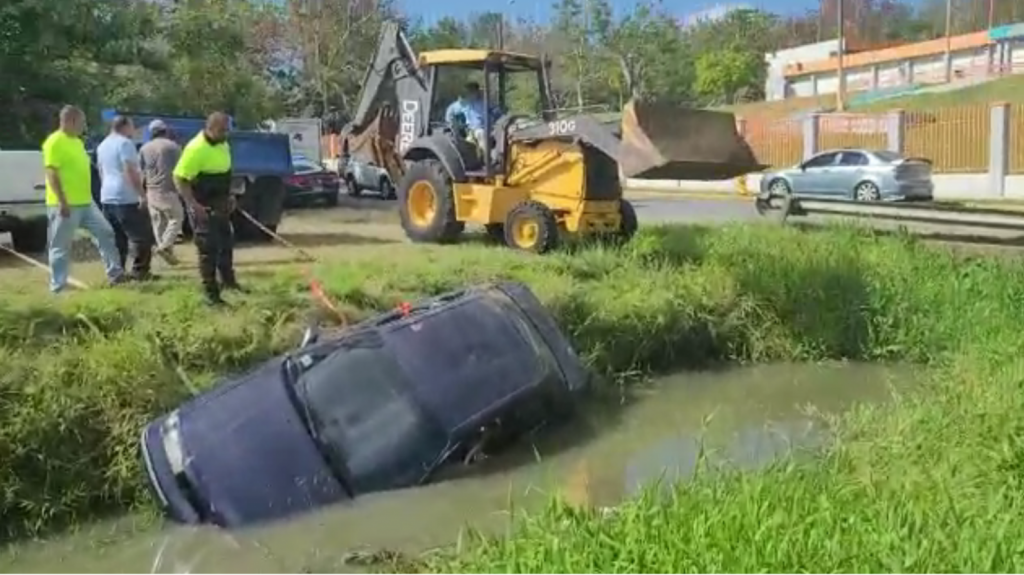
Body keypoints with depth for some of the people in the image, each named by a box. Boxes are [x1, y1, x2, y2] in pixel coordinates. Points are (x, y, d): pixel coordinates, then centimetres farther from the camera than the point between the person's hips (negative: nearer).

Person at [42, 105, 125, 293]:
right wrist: (62, 202, -23)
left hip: (85, 203, 9)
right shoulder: (55, 142, -12)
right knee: (61, 247, -1)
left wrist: (86, 197, 23)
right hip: (65, 205, -9)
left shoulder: (77, 141, 16)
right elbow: (52, 174, -18)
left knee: (105, 232, 9)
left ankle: (115, 273, 17)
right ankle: (58, 287, 6)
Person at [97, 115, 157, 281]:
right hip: (126, 198, -9)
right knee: (143, 236, -3)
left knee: (117, 238, 11)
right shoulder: (125, 143, -11)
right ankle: (140, 271, -6)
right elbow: (131, 171, -19)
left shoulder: (103, 145, 18)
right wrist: (142, 194, -19)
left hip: (107, 197, 9)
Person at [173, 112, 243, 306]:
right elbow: (179, 178, -23)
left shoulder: (223, 144, 5)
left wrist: (229, 196, 14)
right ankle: (211, 293, 3)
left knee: (227, 241, 20)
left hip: (220, 204, 8)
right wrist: (193, 205, -27)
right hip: (202, 206, -8)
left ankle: (227, 279, 39)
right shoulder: (196, 148, -22)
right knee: (208, 248, -4)